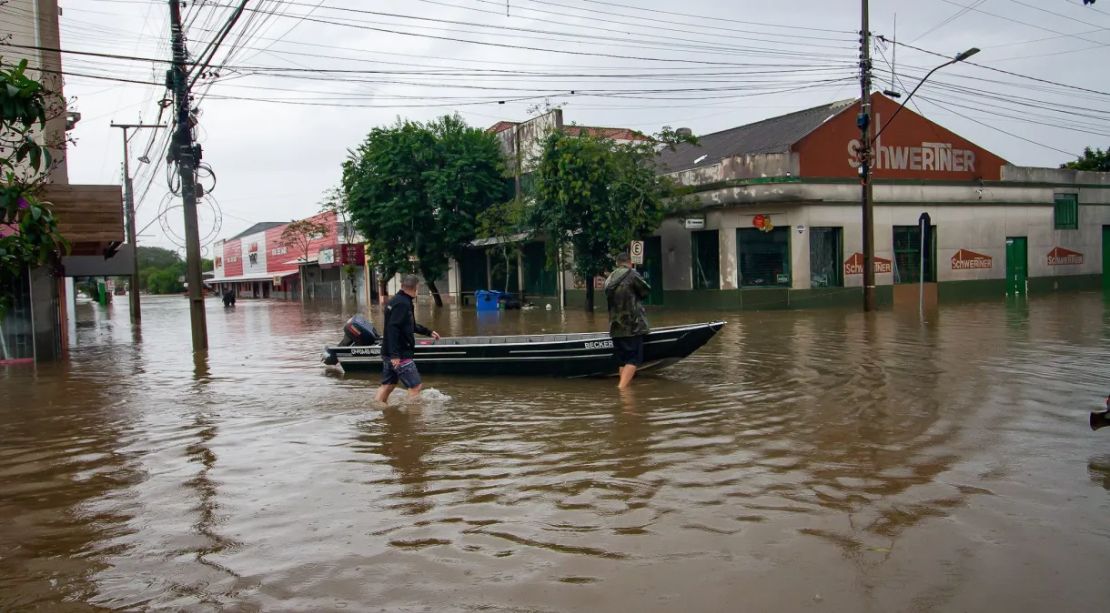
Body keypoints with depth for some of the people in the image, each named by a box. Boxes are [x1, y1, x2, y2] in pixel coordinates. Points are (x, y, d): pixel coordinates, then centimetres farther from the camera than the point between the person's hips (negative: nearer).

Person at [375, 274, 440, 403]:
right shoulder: (402, 304, -17)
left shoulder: (395, 301, 16)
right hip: (400, 355, -10)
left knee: (388, 385, 16)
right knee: (415, 386, -4)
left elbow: (410, 325, 29)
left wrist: (428, 332, 35)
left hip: (389, 353, 10)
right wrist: (395, 355, -28)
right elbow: (393, 329, -26)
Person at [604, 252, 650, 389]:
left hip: (615, 327, 6)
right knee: (633, 360, -6)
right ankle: (621, 388, -19)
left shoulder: (609, 279, 10)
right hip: (633, 326, -6)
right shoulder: (632, 274, -9)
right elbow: (646, 291, 0)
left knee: (623, 361, 13)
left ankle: (627, 388, 16)